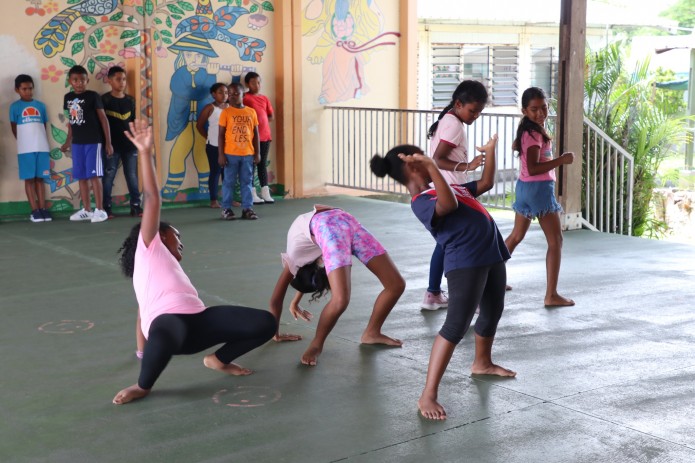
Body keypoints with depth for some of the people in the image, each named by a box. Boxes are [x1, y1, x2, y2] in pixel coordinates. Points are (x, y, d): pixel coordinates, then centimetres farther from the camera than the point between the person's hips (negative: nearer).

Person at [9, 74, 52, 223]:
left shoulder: (40, 105, 9)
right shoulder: (15, 106, 1)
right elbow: (14, 128, 5)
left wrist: (39, 140, 6)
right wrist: (24, 142, 5)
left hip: (42, 147, 2)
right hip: (25, 149, -2)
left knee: (40, 178, 5)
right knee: (29, 179, 0)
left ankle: (42, 209, 8)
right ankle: (35, 210, 2)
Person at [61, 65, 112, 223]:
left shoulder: (93, 96, -7)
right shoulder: (68, 97, 8)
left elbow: (103, 119, -5)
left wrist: (108, 142, -8)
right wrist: (68, 141, 21)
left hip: (93, 141, -5)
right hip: (77, 143, 5)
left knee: (93, 175, -6)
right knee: (82, 177, 9)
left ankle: (100, 210, 0)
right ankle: (86, 210, 17)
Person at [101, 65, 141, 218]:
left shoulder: (130, 100, 8)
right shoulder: (104, 100, -4)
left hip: (129, 145, 3)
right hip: (111, 146, -3)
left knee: (132, 177, 6)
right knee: (108, 177, 0)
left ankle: (135, 206, 12)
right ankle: (106, 207, 6)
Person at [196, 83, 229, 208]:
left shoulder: (230, 107, 8)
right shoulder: (210, 108, -4)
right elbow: (199, 125, 0)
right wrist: (209, 137, -1)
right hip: (214, 146, -4)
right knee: (215, 172, 0)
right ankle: (213, 200, 6)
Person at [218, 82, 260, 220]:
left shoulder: (251, 112, 5)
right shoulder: (226, 112, -3)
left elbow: (255, 134, 9)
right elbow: (221, 134, -3)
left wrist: (257, 153, 6)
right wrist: (221, 154, -8)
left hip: (247, 154, 3)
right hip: (230, 154, -2)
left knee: (247, 182, 7)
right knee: (229, 181, 4)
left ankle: (247, 208, 13)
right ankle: (226, 208, 11)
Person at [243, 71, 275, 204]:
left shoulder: (264, 98, 13)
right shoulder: (245, 97, -5)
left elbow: (270, 116, 18)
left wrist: (259, 121, 5)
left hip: (265, 135, 6)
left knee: (263, 164, 10)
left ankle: (265, 193, 13)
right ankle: (252, 194, -1)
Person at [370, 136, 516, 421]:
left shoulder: (442, 188, 18)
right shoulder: (420, 202, -13)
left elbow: (485, 183, 25)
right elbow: (448, 205, -35)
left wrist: (490, 151, 23)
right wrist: (432, 166, -35)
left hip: (491, 253, 10)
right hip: (465, 262, -10)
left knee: (493, 312, 24)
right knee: (456, 325, -15)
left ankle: (482, 363, 49)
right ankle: (428, 395, -14)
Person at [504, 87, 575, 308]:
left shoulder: (526, 130, 9)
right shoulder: (535, 134, -20)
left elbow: (515, 145, 31)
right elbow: (533, 168, -28)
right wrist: (561, 160, -28)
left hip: (525, 187, 10)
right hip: (539, 188, -10)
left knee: (516, 236, 22)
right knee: (555, 241, -5)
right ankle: (551, 295, -6)